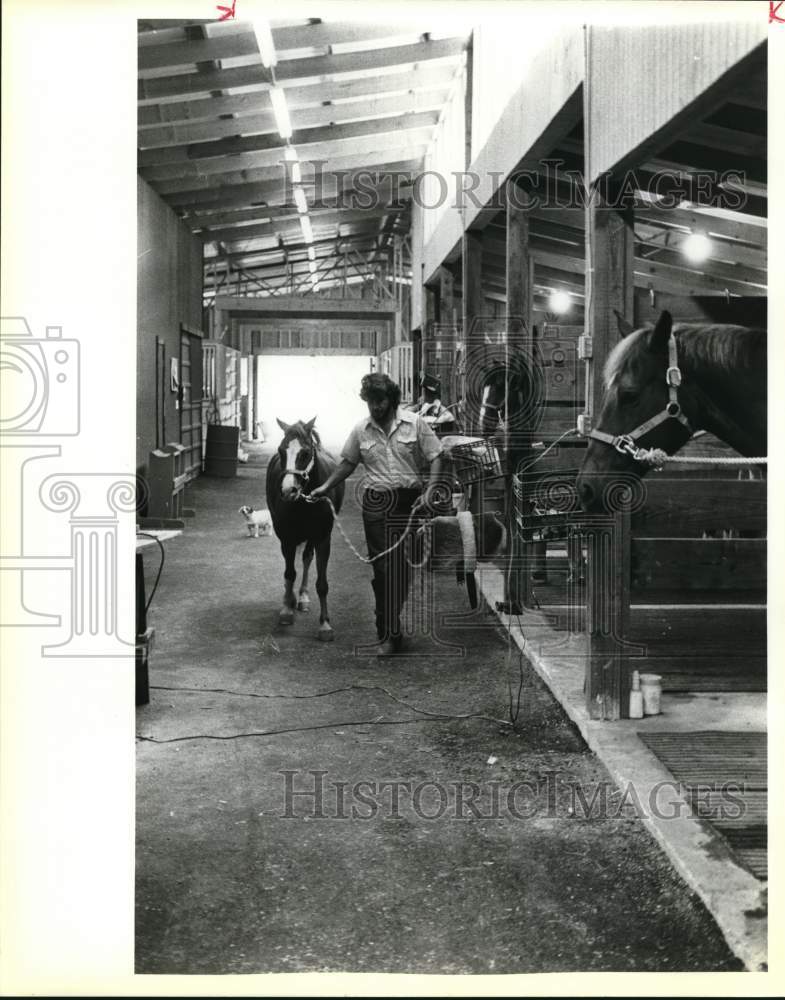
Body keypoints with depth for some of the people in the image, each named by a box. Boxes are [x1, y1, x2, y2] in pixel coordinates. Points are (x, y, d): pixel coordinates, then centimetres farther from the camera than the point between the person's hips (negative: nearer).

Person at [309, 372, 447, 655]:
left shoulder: (415, 423, -1)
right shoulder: (361, 430, 6)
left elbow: (435, 458, 0)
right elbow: (348, 462, 18)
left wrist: (431, 489, -13)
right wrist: (326, 486, 11)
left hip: (408, 502, -1)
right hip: (375, 506, 1)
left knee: (403, 568, -1)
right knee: (382, 568, 0)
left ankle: (389, 630, 13)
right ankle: (389, 634, 7)